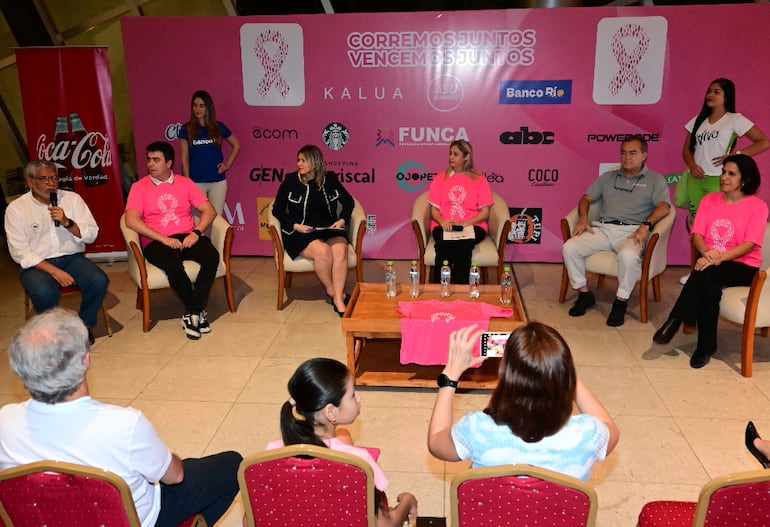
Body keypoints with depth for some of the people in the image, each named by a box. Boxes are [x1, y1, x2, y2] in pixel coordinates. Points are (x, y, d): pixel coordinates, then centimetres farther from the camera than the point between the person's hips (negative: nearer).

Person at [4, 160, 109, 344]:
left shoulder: (72, 198, 6)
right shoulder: (16, 208, -1)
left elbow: (91, 234, 3)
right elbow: (19, 251, -8)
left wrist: (67, 222, -16)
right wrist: (53, 271, -20)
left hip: (72, 258, 3)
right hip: (36, 264, -2)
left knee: (99, 281, -26)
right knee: (44, 293, -34)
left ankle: (84, 325, 0)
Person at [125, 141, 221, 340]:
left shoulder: (185, 183, 13)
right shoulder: (139, 187, 6)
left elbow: (209, 210, 7)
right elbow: (131, 220, -8)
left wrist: (196, 232, -12)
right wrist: (163, 239, -17)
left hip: (187, 238, 3)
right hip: (157, 242, -2)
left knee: (212, 256, -28)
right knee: (173, 265, -35)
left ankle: (192, 313, -20)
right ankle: (198, 310, -13)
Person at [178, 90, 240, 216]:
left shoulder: (219, 127, 3)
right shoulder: (186, 129, 1)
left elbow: (236, 145, 15)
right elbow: (185, 159, 2)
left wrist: (228, 164, 5)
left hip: (218, 181, 1)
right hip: (196, 182, -1)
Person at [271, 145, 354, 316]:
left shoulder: (330, 179, 9)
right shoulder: (290, 181, 4)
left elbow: (348, 201, 19)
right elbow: (277, 210, 6)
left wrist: (342, 220, 1)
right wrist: (295, 225, -9)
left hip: (329, 230, 2)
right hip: (300, 233, -2)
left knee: (340, 249, -31)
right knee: (323, 251, -33)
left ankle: (338, 299, -29)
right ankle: (332, 291, -8)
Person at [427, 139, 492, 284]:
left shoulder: (479, 179, 9)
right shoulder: (440, 178, 15)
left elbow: (485, 212, 4)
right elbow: (434, 210, 11)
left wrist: (464, 223, -12)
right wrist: (442, 222, -12)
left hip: (471, 225, -1)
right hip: (443, 226, 1)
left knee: (463, 245, -35)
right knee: (444, 245, -34)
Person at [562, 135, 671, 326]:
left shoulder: (655, 180, 14)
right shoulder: (608, 177, 27)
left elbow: (663, 207, -2)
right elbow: (586, 198, 21)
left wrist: (646, 225, -21)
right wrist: (583, 218, -1)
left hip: (631, 231, -4)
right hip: (602, 228, 4)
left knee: (628, 256, -39)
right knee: (569, 247, -22)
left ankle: (621, 301, -15)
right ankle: (584, 294, -5)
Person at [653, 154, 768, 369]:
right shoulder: (709, 200, 9)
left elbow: (749, 244, -12)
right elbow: (697, 234, 1)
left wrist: (719, 257, -27)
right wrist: (706, 252, -22)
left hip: (742, 266, -3)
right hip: (710, 262, 3)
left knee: (706, 273, -35)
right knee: (710, 286, -33)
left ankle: (674, 321, -26)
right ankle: (706, 346, -25)